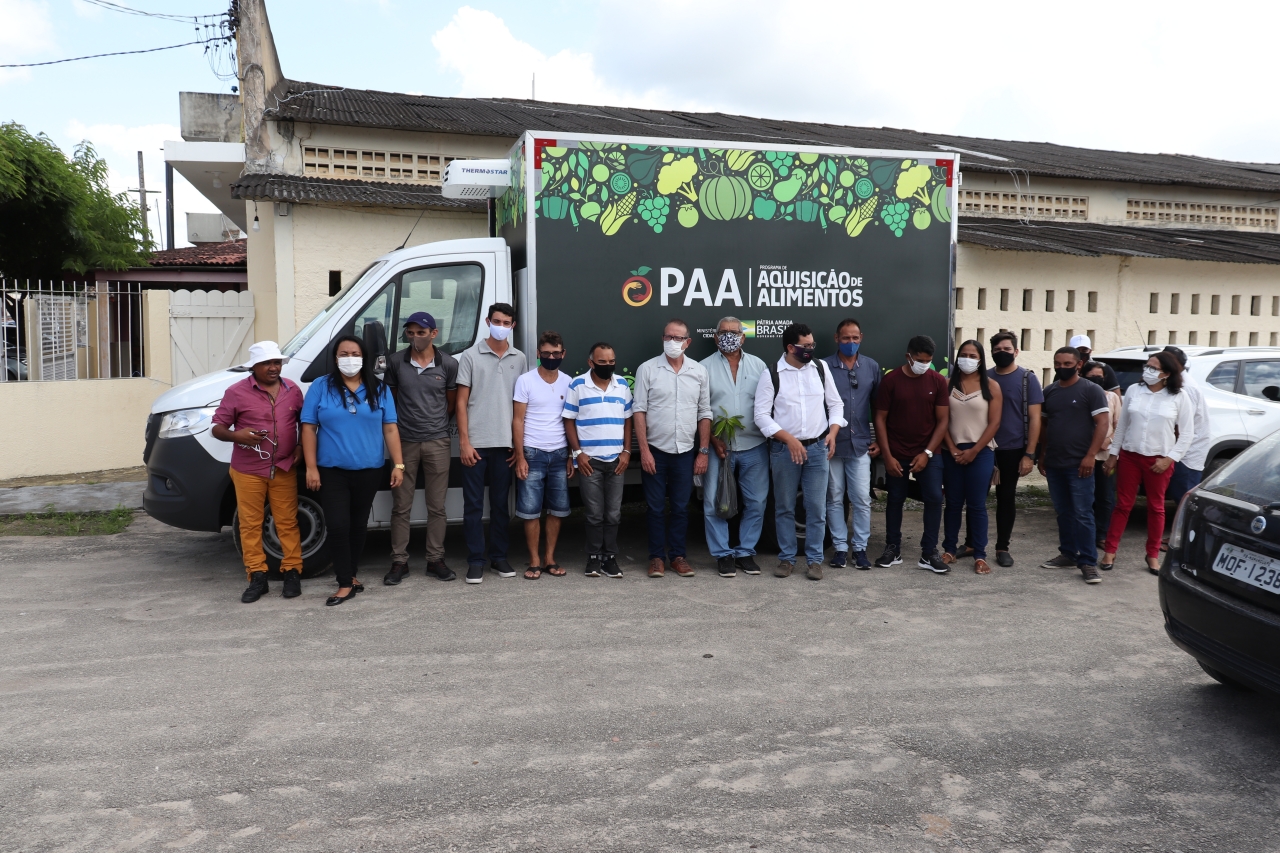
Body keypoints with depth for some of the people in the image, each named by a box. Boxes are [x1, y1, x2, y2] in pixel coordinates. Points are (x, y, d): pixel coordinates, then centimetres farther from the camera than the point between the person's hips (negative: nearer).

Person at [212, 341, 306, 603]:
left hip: (284, 469, 2)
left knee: (287, 522, 5)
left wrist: (301, 446, 3)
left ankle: (292, 572, 13)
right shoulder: (237, 392, -4)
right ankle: (257, 577, 11)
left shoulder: (292, 390, 5)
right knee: (250, 524, 3)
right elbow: (218, 428, -1)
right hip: (248, 470, -1)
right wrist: (236, 436, -21)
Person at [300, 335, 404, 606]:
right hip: (332, 471, -2)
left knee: (358, 525, 12)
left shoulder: (379, 389, 5)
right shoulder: (320, 387, 0)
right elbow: (309, 428, -1)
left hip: (369, 471, 2)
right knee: (337, 526, -9)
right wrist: (311, 468, -7)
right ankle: (346, 583, -2)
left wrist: (398, 464, -2)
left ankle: (351, 574, 27)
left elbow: (390, 429, 4)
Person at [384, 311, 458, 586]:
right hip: (404, 442, 1)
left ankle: (435, 560, 16)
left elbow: (451, 402, 7)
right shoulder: (397, 363, 0)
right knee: (401, 506, 5)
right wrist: (400, 425, 5)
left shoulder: (448, 364, -2)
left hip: (437, 442, 0)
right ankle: (399, 562, 14)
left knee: (436, 506, 6)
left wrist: (436, 424, 5)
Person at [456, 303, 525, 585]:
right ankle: (475, 561, 10)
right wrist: (464, 442, -8)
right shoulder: (471, 356, 1)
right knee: (473, 504, 3)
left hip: (505, 443, 2)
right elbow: (461, 402, -1)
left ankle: (499, 557, 20)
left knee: (500, 503, 10)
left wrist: (519, 443, 4)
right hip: (476, 443, -2)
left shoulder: (519, 359, 8)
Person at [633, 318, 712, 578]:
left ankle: (678, 555, 20)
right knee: (656, 507, 6)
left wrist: (703, 452, 3)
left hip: (686, 452, 2)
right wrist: (644, 450, -9)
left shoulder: (699, 371, 5)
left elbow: (705, 414, 7)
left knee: (681, 507, 9)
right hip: (655, 450, -2)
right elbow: (639, 411, -4)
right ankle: (657, 556, 17)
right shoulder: (647, 369, -2)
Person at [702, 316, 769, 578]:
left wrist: (769, 436, -3)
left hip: (754, 447, 2)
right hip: (718, 447, -2)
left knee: (756, 502, 6)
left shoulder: (758, 365, 9)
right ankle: (723, 554, 12)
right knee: (714, 504, 0)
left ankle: (746, 552, 19)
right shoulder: (705, 367, 2)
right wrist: (714, 439, -9)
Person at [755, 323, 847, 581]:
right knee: (784, 508, 8)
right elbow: (762, 415, -7)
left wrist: (833, 432, -4)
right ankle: (787, 558, 21)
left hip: (817, 448, 2)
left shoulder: (821, 369, 5)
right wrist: (789, 439, -15)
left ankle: (814, 559, 16)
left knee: (816, 508, 4)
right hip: (784, 449, -2)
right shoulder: (771, 375, -5)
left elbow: (835, 404, 12)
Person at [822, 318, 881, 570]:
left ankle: (860, 547, 14)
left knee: (862, 499, 2)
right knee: (835, 499, 7)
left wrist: (879, 440, 8)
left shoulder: (872, 367, 6)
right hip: (832, 444, -2)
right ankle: (840, 547, 17)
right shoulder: (824, 367, -4)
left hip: (861, 444, 2)